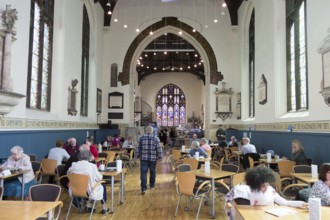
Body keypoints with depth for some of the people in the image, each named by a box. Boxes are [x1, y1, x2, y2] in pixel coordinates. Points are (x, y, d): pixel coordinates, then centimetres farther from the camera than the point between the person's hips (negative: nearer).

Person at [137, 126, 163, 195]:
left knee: (143, 172, -1)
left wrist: (139, 155, 20)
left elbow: (139, 148, 7)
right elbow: (159, 148, -4)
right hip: (153, 158, -1)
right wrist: (160, 157, 5)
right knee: (152, 171, 17)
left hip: (143, 158, 1)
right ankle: (152, 185, 32)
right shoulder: (155, 138, -4)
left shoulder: (142, 138, 2)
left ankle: (143, 188, -8)